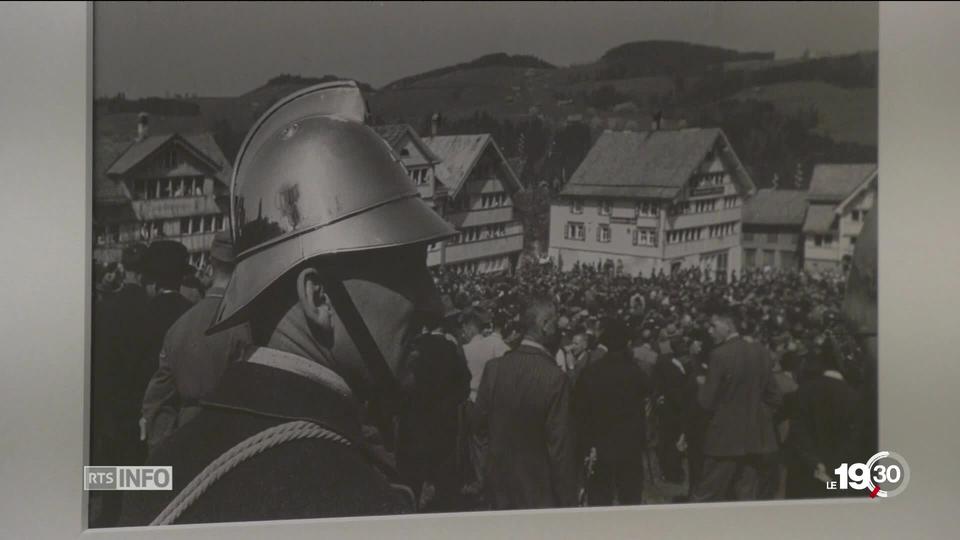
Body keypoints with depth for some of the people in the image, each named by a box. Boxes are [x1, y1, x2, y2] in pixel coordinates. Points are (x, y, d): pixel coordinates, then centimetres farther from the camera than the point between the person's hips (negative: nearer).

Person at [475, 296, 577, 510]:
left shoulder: (493, 367, -5)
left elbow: (481, 420, 5)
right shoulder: (555, 378, -19)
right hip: (539, 491, -5)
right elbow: (561, 446, -16)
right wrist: (568, 502, -9)